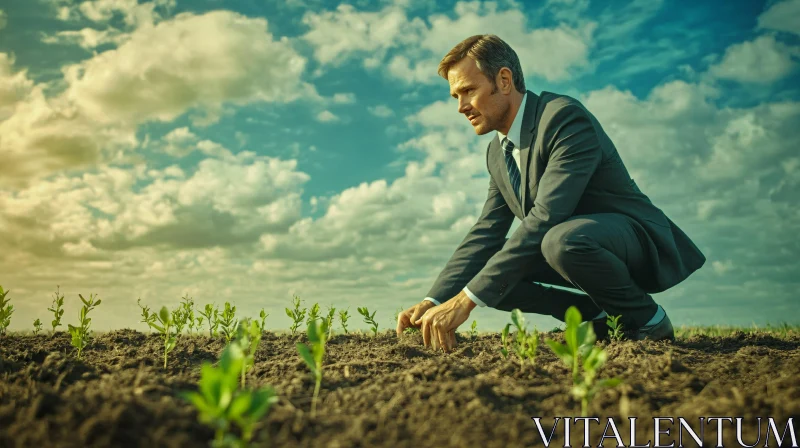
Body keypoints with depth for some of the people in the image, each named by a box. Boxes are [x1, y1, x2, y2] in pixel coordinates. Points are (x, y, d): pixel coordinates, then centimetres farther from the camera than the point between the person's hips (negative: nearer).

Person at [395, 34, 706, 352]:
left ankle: (645, 318, -10)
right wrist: (434, 301, -13)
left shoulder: (566, 117, -23)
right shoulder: (497, 151, 5)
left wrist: (467, 300, -35)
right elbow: (486, 233, 2)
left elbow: (545, 217, -32)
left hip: (639, 242, -8)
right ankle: (597, 315, 4)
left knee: (561, 239, -39)